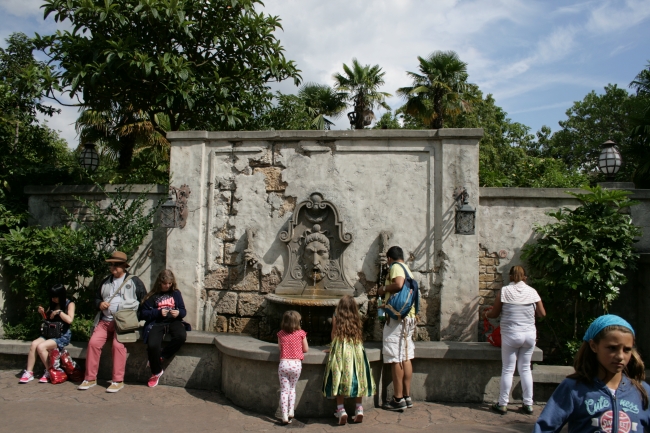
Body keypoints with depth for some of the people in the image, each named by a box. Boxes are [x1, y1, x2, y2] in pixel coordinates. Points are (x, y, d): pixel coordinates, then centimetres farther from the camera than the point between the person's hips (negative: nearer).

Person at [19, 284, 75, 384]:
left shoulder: (69, 304, -5)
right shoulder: (53, 304, 12)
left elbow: (70, 320, -19)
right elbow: (48, 317, 25)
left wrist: (58, 311, -14)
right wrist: (43, 312, 6)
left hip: (63, 335, -6)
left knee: (41, 347, -25)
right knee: (34, 344, -20)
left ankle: (49, 372, -9)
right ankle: (29, 372, -12)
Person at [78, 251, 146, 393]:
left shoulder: (134, 281, 6)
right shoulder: (105, 282, 21)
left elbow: (144, 300, 5)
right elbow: (96, 297, 30)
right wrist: (100, 304, 6)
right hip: (105, 321, 5)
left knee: (118, 344, -26)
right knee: (93, 342, -16)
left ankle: (118, 381, -16)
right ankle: (90, 378, -2)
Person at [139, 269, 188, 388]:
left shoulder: (176, 293, 12)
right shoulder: (153, 295, 5)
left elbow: (183, 311, 14)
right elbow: (143, 313, 2)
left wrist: (178, 313, -9)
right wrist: (158, 312, -12)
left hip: (173, 321, 2)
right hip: (157, 323, -2)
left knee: (181, 336, -32)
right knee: (152, 345, -30)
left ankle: (160, 357, -11)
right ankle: (156, 372, -3)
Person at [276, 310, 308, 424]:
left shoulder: (280, 334, 3)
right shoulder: (301, 333, -1)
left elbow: (280, 347, 14)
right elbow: (306, 349, 7)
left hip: (283, 364, 0)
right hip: (296, 364, 0)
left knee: (284, 390, 6)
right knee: (292, 388, 19)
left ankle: (285, 416, 0)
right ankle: (291, 411, 11)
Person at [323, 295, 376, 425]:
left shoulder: (336, 318, 3)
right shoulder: (357, 319, 10)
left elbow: (333, 335, 8)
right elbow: (359, 336, 15)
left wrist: (332, 347, 26)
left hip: (340, 350, -3)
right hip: (357, 351, 3)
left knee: (339, 380, 0)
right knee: (356, 379, 10)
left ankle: (341, 410, -9)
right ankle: (359, 409, 6)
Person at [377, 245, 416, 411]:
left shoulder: (396, 267, -6)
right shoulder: (407, 269, 20)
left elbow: (398, 284, -24)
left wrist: (384, 289, -8)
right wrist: (386, 294, 26)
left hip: (397, 316, -9)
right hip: (409, 317, 9)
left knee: (396, 359, -5)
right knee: (406, 357, 11)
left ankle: (398, 399, -2)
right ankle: (407, 397, 15)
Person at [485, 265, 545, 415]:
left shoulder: (504, 291, -7)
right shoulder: (532, 291, -1)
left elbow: (494, 314, -2)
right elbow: (542, 313, 4)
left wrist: (486, 313, 20)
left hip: (511, 335, -3)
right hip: (529, 335, 3)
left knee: (508, 369, 5)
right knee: (525, 368, 15)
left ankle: (503, 404, 12)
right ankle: (528, 404, 19)